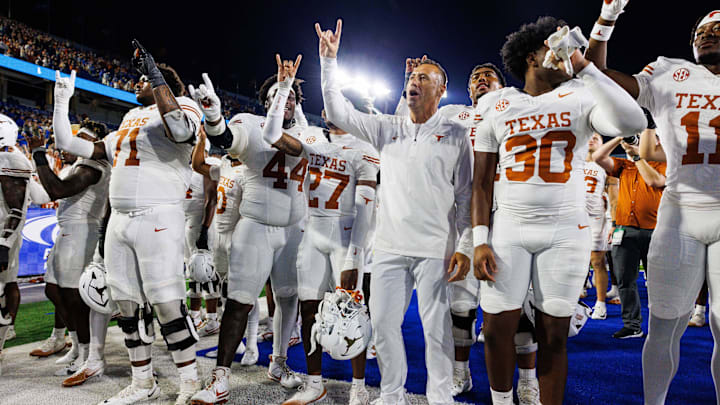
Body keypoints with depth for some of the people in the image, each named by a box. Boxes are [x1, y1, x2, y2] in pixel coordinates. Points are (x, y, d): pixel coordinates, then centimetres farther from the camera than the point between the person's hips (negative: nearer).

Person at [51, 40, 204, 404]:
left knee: (166, 305, -8)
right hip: (120, 220, 8)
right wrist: (62, 102, 27)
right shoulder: (129, 120, 23)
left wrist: (157, 78, -21)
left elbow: (182, 131, -26)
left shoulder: (180, 106, 1)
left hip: (158, 219, -8)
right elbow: (75, 146, 27)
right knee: (128, 305, 11)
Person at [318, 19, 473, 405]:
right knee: (383, 322, 8)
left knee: (436, 326, 3)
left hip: (435, 248, -3)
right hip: (390, 244, 4)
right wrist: (329, 61, 2)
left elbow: (466, 196, 1)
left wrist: (464, 247, -7)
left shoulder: (456, 135, 3)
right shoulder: (388, 128, 12)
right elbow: (339, 113, 8)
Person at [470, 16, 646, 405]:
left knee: (552, 336, 6)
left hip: (566, 231, 0)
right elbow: (481, 183, 5)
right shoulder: (497, 107, 7)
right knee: (497, 331, 1)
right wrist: (480, 241, -5)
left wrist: (583, 66, -16)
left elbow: (632, 122, -17)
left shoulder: (580, 98, 4)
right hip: (508, 230, 1)